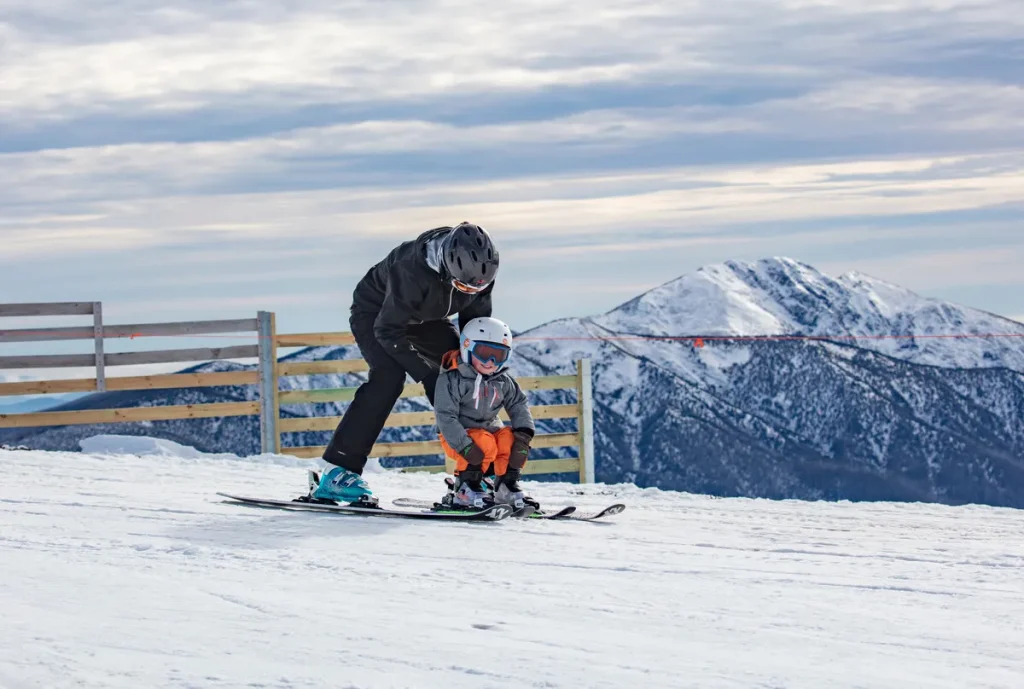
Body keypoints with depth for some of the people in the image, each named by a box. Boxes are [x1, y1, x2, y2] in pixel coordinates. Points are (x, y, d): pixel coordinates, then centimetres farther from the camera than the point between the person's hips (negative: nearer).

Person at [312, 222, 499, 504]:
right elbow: (388, 330, -34)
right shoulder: (412, 270, -42)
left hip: (428, 319, 6)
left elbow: (476, 321, -5)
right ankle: (339, 472, -28)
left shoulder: (480, 269, -23)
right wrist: (427, 372, -35)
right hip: (376, 312, -6)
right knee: (388, 377, -27)